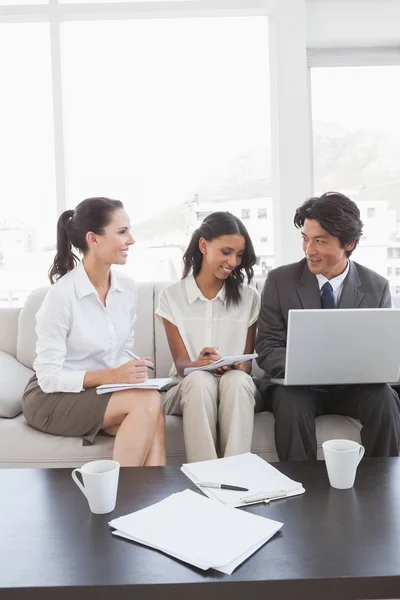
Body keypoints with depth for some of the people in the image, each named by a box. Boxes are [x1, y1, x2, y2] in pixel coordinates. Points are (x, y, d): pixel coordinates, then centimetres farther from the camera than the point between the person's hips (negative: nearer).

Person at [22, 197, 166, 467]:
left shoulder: (127, 287, -2)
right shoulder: (62, 295, -21)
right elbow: (49, 378, -18)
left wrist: (131, 372, -14)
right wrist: (111, 376, -26)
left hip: (103, 391, 5)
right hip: (52, 398, -5)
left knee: (150, 423, -26)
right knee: (149, 401, -27)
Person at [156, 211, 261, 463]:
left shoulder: (249, 297, 4)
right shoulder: (171, 296, 0)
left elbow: (247, 363, 3)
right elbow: (181, 363, -4)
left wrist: (236, 367, -22)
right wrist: (199, 364, -28)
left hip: (236, 387, 1)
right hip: (189, 387, -1)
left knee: (236, 380, -33)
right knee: (200, 380, -35)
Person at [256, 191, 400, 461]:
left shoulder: (377, 287, -1)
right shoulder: (279, 281, -5)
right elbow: (267, 348, -6)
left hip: (354, 386, 1)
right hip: (296, 384, -1)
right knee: (291, 399, -33)